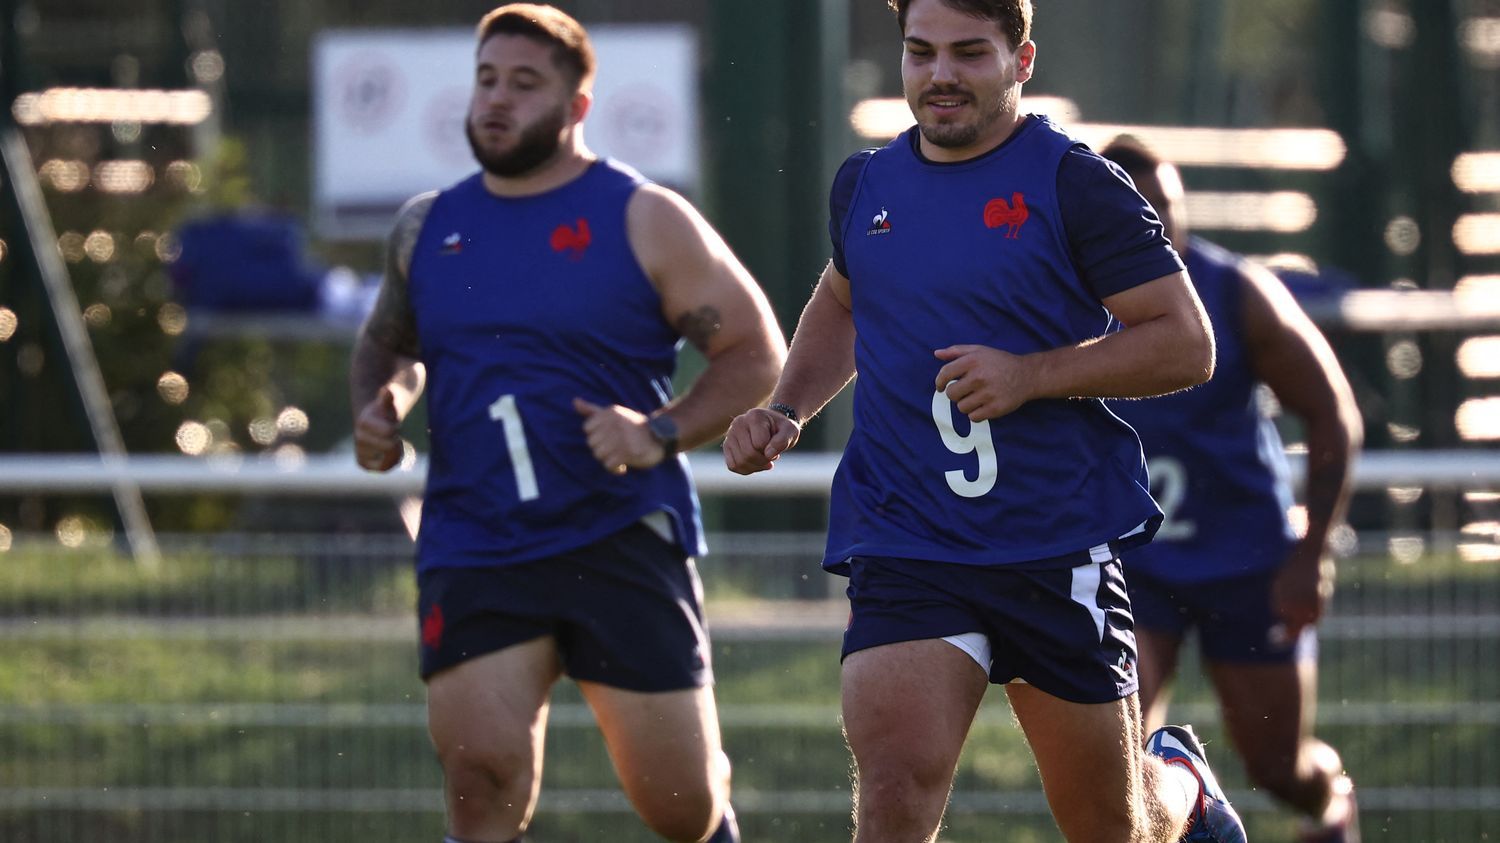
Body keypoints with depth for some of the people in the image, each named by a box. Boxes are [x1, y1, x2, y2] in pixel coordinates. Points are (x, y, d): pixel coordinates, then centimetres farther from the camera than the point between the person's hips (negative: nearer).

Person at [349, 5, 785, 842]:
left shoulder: (645, 220, -2)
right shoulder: (428, 226, 10)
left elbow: (756, 352, -1)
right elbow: (389, 342, 27)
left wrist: (662, 433, -16)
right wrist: (378, 406, 5)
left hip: (624, 543, -2)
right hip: (472, 548, 2)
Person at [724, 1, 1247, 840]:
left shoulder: (1073, 183, -7)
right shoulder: (865, 185, 9)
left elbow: (1187, 343, -8)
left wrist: (1032, 375, -19)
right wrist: (786, 411, 14)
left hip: (1060, 549, -3)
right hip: (902, 544, 3)